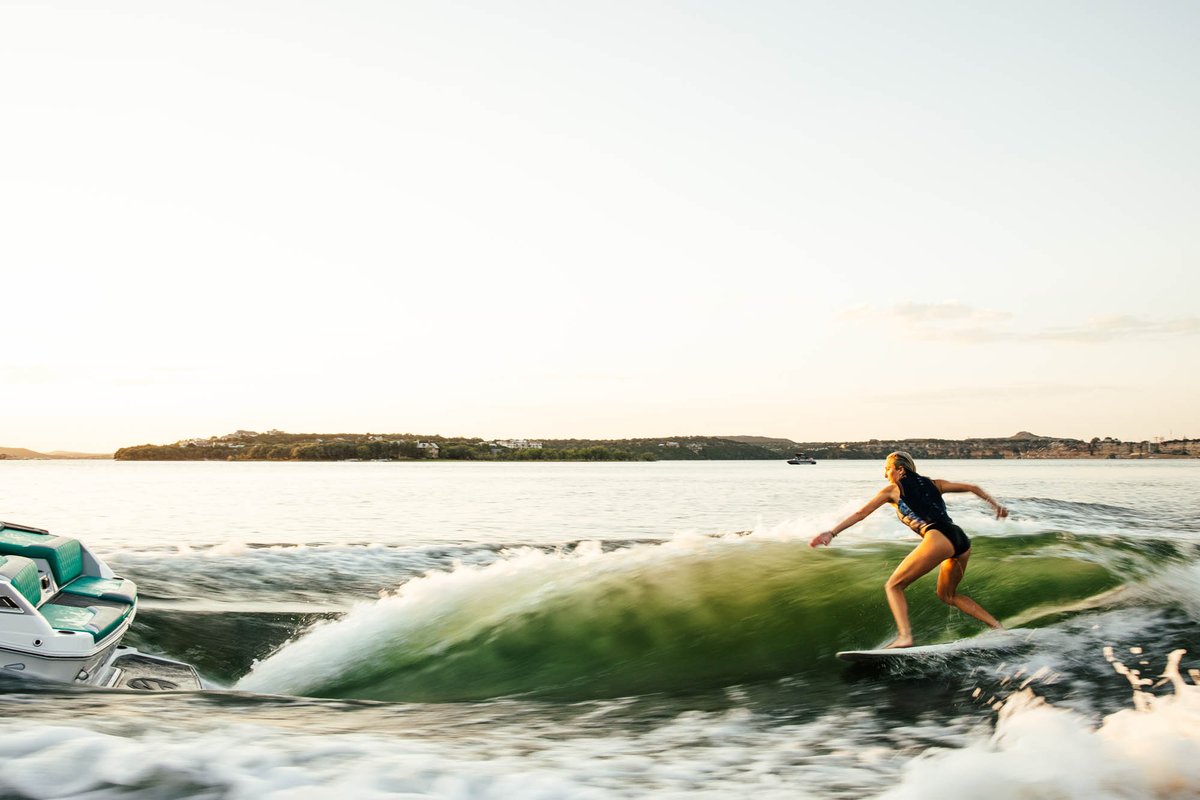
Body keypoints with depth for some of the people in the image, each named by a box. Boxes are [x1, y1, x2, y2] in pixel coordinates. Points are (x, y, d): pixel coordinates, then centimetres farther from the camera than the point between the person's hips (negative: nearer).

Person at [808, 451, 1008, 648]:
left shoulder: (893, 489, 17)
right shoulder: (934, 484, 29)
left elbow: (861, 513, 15)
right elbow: (972, 487, 26)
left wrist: (832, 533, 15)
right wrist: (996, 506, 27)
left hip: (938, 539, -6)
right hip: (962, 540, 6)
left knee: (893, 586, 2)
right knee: (947, 595, 28)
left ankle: (905, 636, -20)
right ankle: (998, 627, 20)